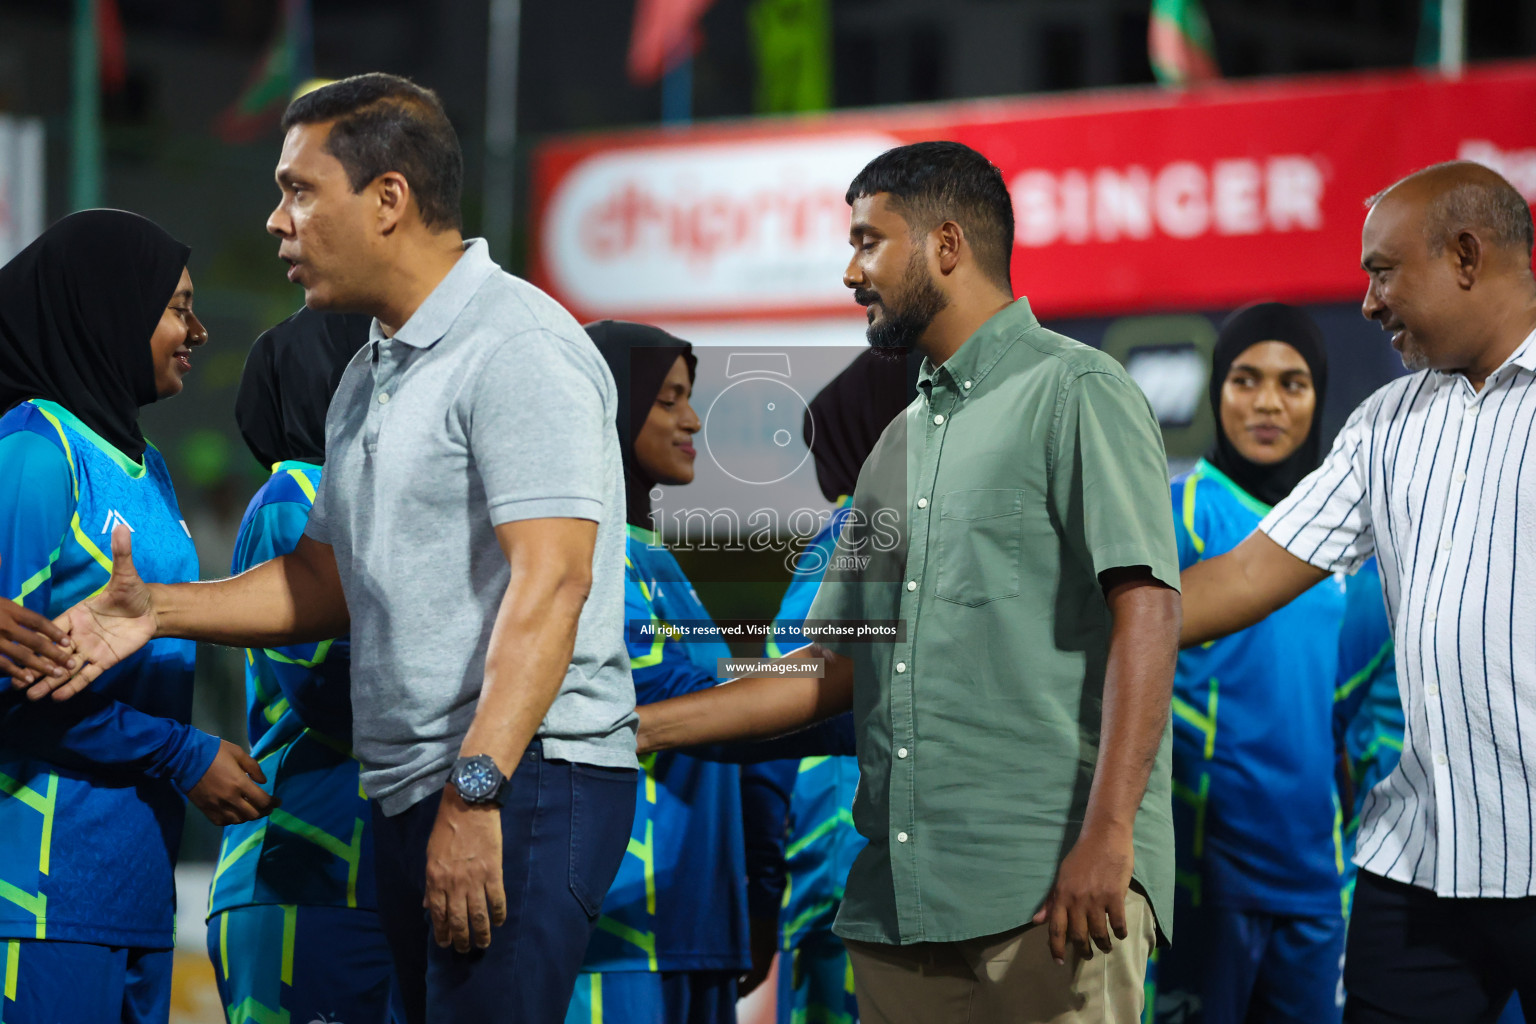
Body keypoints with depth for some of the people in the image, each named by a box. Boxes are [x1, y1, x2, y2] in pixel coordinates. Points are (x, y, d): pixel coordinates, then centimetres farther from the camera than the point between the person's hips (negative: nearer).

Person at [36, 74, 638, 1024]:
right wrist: (160, 609, 10)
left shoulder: (518, 349, -12)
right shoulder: (370, 379, 21)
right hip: (409, 795, 10)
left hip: (523, 779, -10)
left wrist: (476, 789, -27)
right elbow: (327, 581, 24)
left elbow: (549, 582, -21)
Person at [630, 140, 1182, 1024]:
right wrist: (638, 728, 18)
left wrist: (1107, 833, -22)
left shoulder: (1076, 393, -2)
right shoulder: (899, 444, 23)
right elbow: (832, 672, 24)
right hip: (898, 899, 7)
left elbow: (1147, 612, -12)